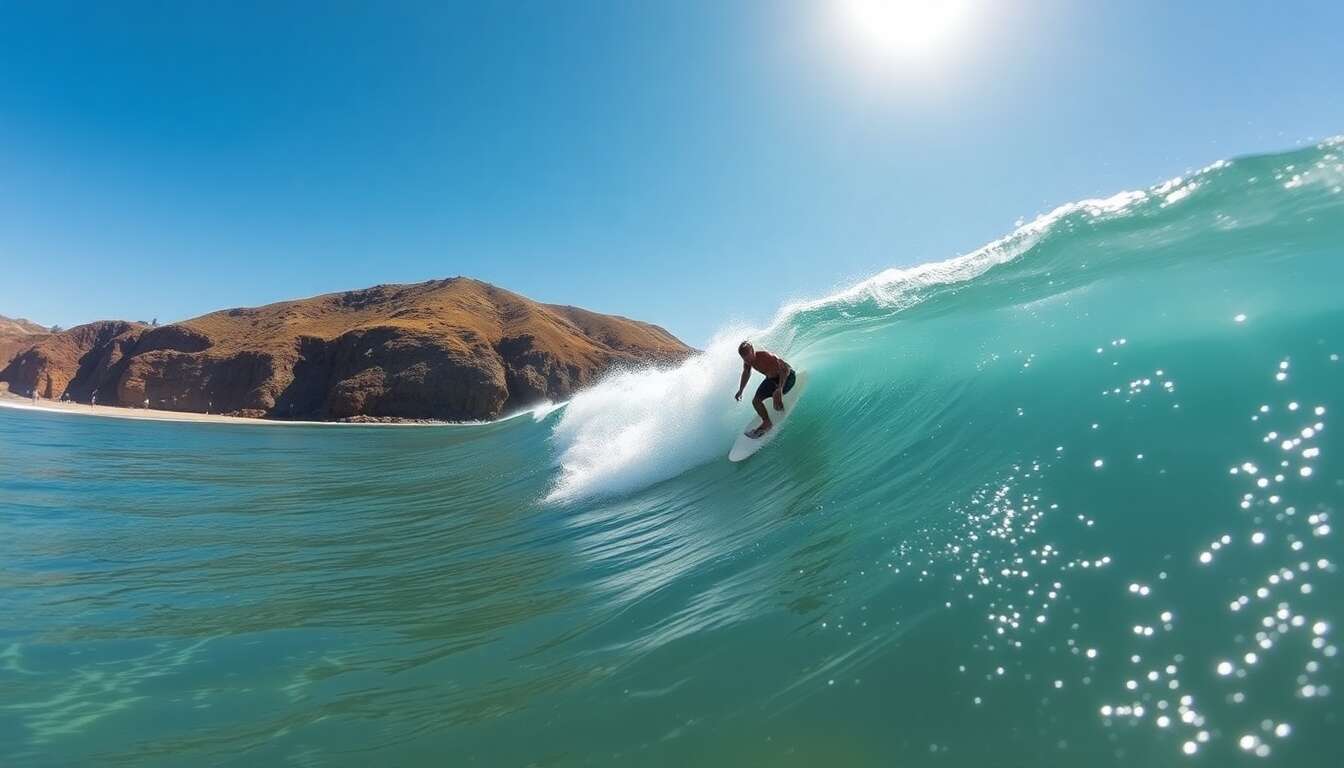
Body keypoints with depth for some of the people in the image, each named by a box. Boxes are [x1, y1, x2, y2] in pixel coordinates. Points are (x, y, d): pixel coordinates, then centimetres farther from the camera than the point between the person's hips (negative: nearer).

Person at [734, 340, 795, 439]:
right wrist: (740, 391, 13)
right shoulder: (747, 360, -12)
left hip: (787, 376, -8)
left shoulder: (765, 357, -35)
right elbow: (746, 373, 11)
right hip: (771, 378, 8)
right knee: (756, 401, 2)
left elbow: (785, 369, -39)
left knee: (776, 396, -35)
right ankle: (767, 423, 19)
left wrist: (780, 388, -50)